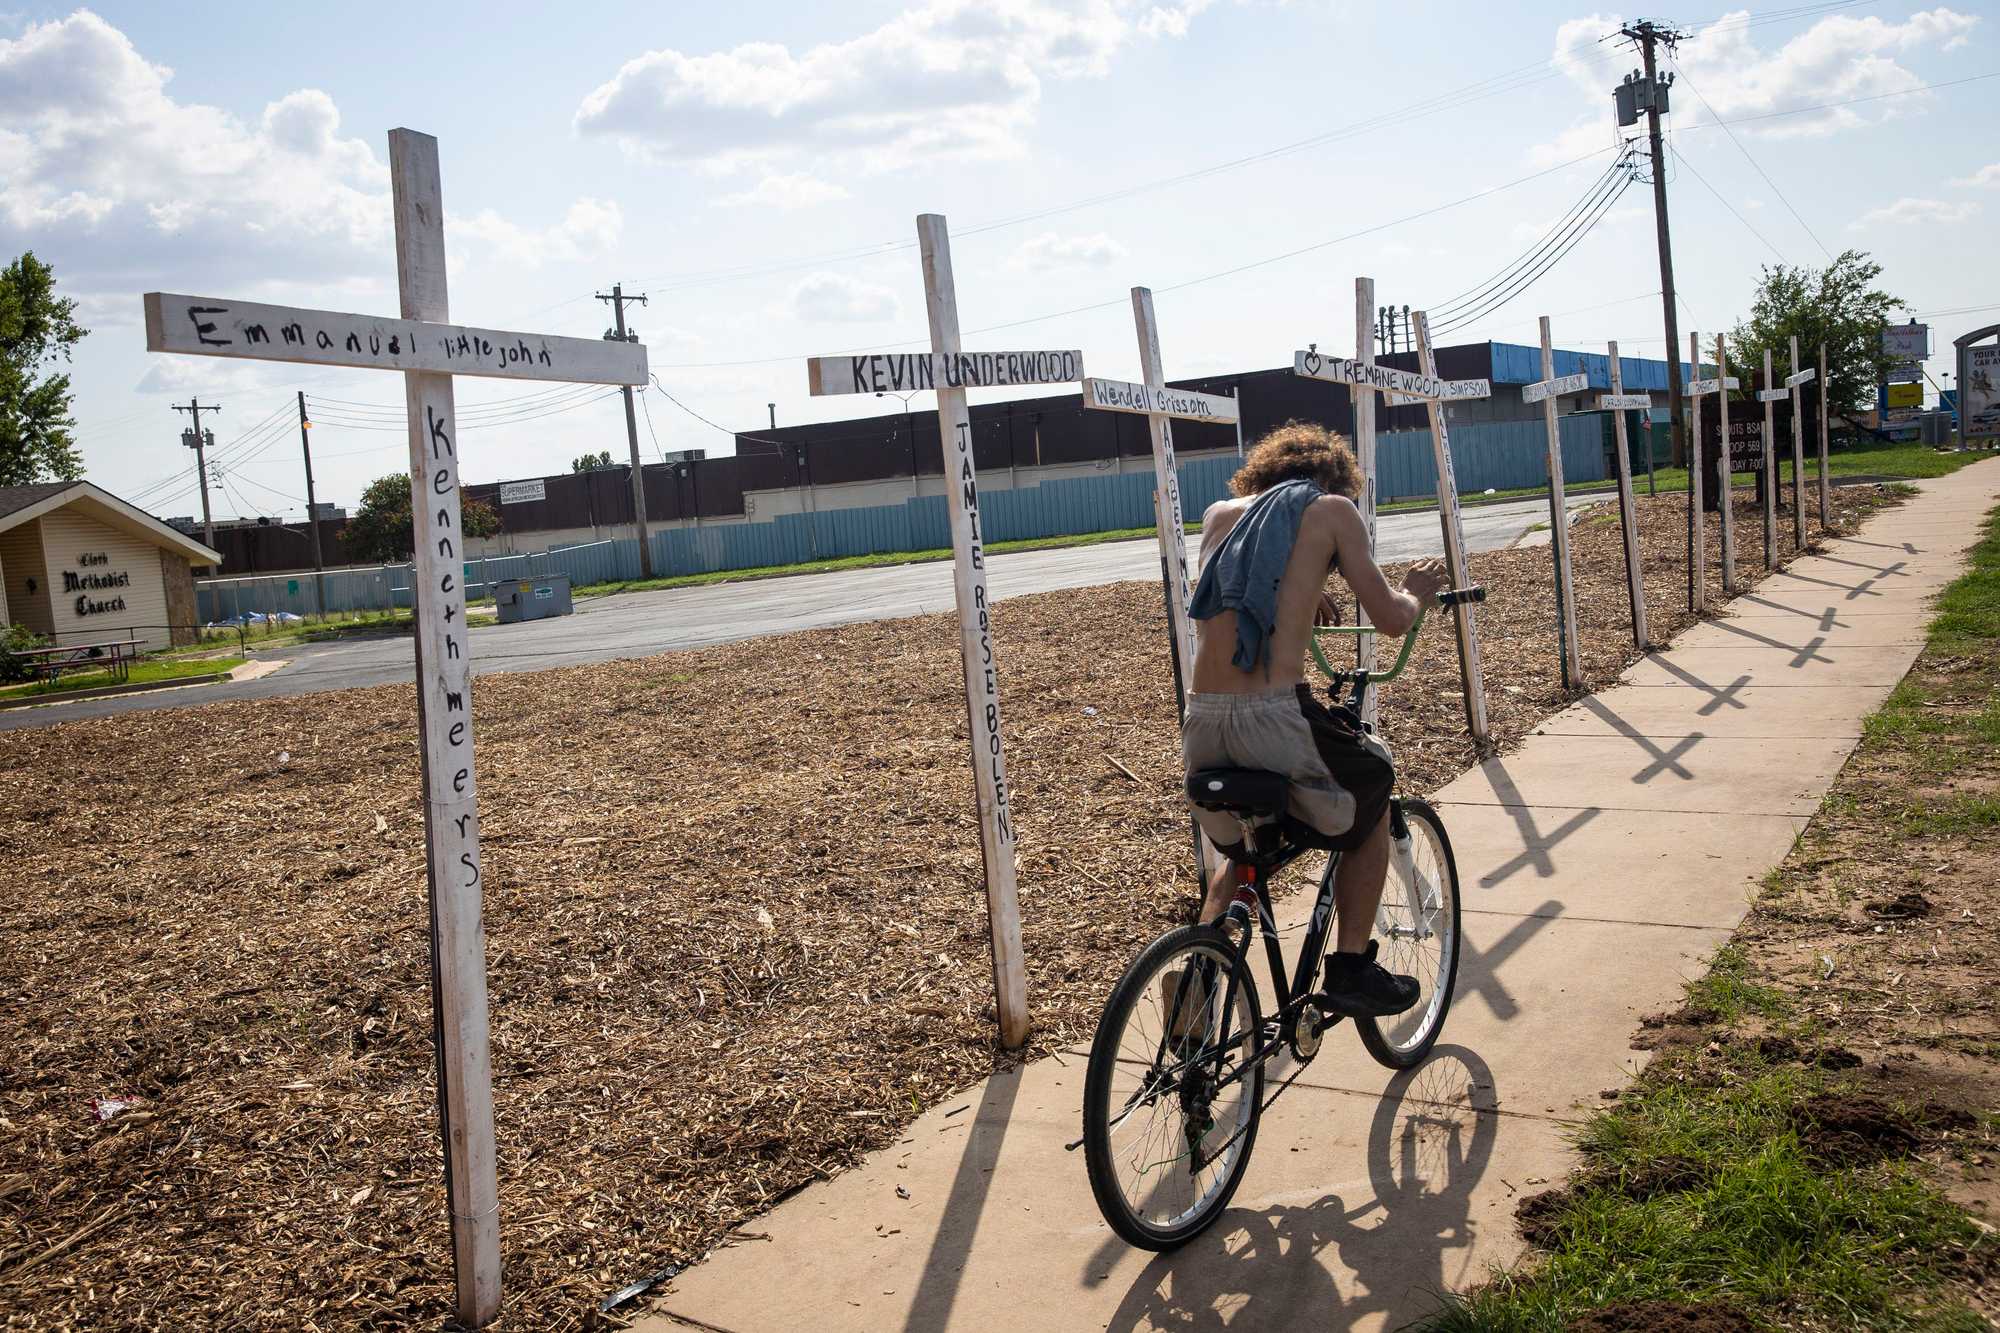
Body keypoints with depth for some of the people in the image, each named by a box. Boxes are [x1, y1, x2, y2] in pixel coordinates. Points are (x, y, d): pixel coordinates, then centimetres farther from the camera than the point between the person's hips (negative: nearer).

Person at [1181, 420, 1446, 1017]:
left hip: (1201, 727, 5)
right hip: (1276, 719, -5)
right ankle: (1351, 969, 26)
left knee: (1242, 854, 33)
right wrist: (1415, 592, 26)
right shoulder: (1332, 507, 7)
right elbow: (1390, 619, 5)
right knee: (1373, 791, 27)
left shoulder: (1220, 513, 21)